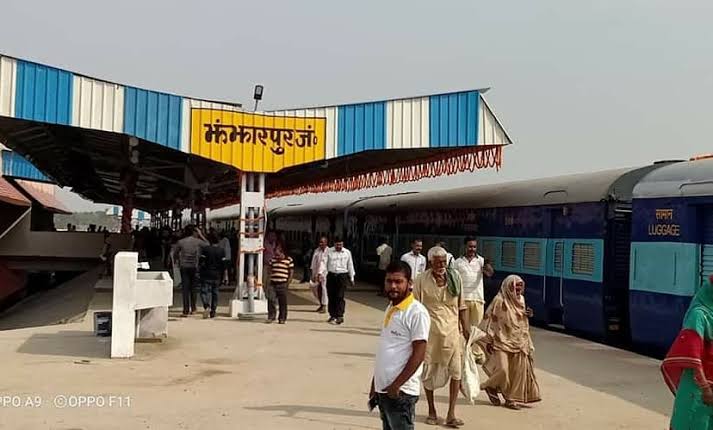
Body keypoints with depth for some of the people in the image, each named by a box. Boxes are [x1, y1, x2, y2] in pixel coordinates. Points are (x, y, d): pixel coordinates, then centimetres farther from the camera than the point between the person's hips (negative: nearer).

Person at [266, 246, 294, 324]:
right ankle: (271, 317, 5)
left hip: (282, 284, -3)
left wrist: (288, 283, -5)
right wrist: (270, 279, 9)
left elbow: (291, 272, 1)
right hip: (273, 283, 3)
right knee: (270, 300, -5)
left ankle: (282, 318, 11)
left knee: (283, 302, 2)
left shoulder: (289, 260, -1)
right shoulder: (273, 259, 11)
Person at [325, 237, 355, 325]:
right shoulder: (329, 251, 3)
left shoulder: (347, 252, 5)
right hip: (331, 276, 2)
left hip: (342, 276, -2)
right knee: (331, 297, 6)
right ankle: (332, 316, 17)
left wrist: (352, 278, 14)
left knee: (340, 297, -9)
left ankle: (340, 316, -8)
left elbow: (350, 265, 11)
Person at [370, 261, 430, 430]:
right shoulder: (390, 309, 12)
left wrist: (396, 385, -19)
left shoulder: (417, 312, -14)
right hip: (383, 389, 8)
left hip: (400, 391, -8)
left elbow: (418, 354, -17)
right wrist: (375, 383, 19)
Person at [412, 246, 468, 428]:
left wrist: (465, 325, 10)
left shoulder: (454, 276, 2)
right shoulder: (422, 280, -7)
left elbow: (460, 304, 11)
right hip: (430, 331, -2)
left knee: (456, 369, -5)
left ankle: (451, 414, 2)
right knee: (429, 370, 10)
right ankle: (431, 411, 27)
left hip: (451, 331, 2)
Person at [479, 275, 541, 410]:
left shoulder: (521, 299, 7)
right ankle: (490, 387, 18)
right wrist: (489, 340, -14)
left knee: (519, 370, 4)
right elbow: (489, 319, -12)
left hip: (518, 342, 7)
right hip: (502, 341, -6)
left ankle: (511, 399, 15)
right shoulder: (499, 301, -14)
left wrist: (527, 314, -2)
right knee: (502, 369, -11)